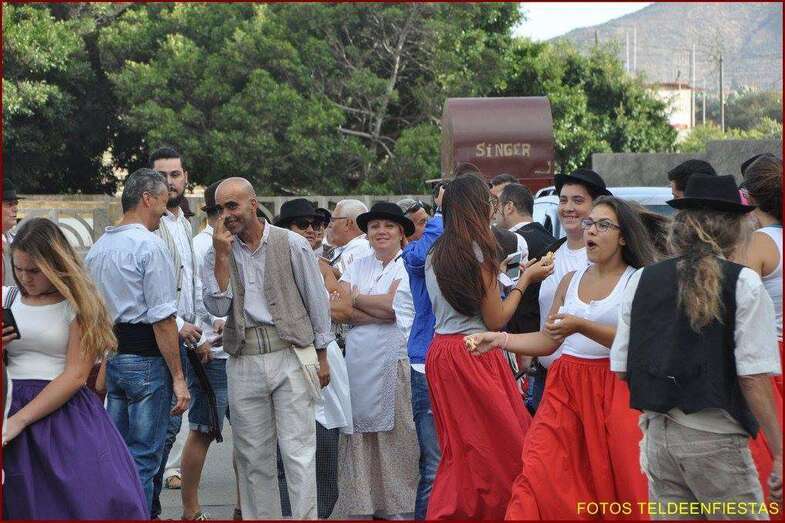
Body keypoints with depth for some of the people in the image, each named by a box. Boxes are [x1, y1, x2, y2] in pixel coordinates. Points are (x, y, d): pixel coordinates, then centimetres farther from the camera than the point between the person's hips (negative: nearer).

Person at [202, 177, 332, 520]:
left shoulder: (292, 245, 1)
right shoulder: (217, 254, 8)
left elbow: (317, 302, 6)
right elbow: (217, 308, -4)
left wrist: (322, 357, 7)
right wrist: (222, 256, -9)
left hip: (290, 354, -3)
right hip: (244, 360, 3)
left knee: (297, 449, -6)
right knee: (252, 454, 7)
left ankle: (306, 517, -3)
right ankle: (260, 518, 16)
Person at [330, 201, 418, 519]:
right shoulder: (357, 267, 16)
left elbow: (392, 304, -10)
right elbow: (337, 312, 4)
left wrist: (356, 299, 3)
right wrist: (380, 311, -7)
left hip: (393, 359, -4)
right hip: (358, 359, 4)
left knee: (394, 434, -3)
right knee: (358, 431, 2)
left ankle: (397, 506, 5)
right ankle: (359, 507, 10)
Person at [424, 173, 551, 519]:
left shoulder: (435, 255, 12)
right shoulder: (478, 251, -11)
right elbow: (495, 320, -9)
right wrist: (525, 279, 3)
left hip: (441, 351, 8)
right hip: (473, 355, -8)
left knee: (460, 450, 12)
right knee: (497, 447, -1)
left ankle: (448, 513, 13)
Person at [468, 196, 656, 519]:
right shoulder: (570, 281, 15)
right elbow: (547, 341, 14)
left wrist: (580, 326, -24)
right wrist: (501, 340, 1)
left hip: (614, 388, -4)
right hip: (565, 386, 4)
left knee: (623, 480, -7)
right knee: (539, 473, -10)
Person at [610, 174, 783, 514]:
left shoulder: (640, 280, 6)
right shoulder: (744, 284, -7)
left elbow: (621, 368, 8)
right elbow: (754, 377, -12)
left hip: (656, 434, 5)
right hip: (715, 438, -5)